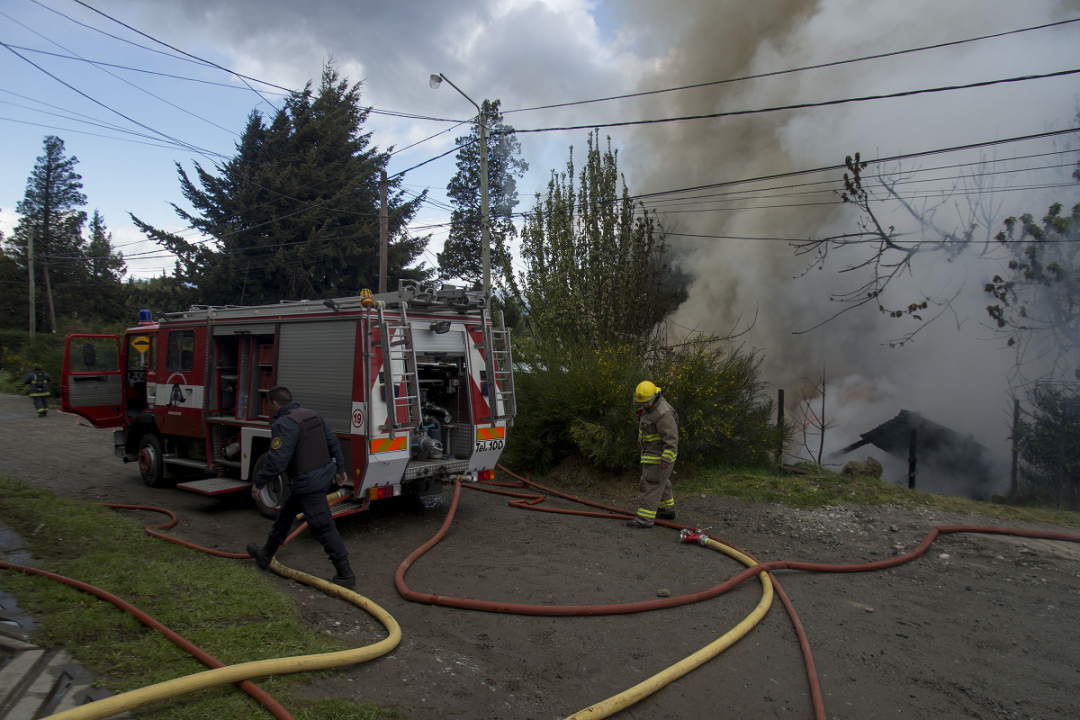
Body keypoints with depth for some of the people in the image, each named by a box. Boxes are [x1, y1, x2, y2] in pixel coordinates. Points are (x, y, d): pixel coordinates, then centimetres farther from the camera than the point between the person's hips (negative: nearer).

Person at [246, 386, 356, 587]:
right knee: (286, 512, 25)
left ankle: (346, 575, 1)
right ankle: (266, 555, 41)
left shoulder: (284, 424, -18)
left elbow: (277, 460, -23)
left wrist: (259, 483, -12)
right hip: (325, 474, 10)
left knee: (323, 527, -4)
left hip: (308, 483, -10)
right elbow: (333, 443, 15)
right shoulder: (313, 415, 9)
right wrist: (339, 468, 25)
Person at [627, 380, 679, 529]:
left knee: (651, 486, -7)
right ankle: (667, 511, 33)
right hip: (652, 452, 10)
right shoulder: (650, 406, 3)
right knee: (661, 483, 20)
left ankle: (645, 520, -3)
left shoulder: (663, 412, -27)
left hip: (660, 455, -10)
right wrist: (641, 439, 31)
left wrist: (666, 459, -31)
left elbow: (671, 438, -29)